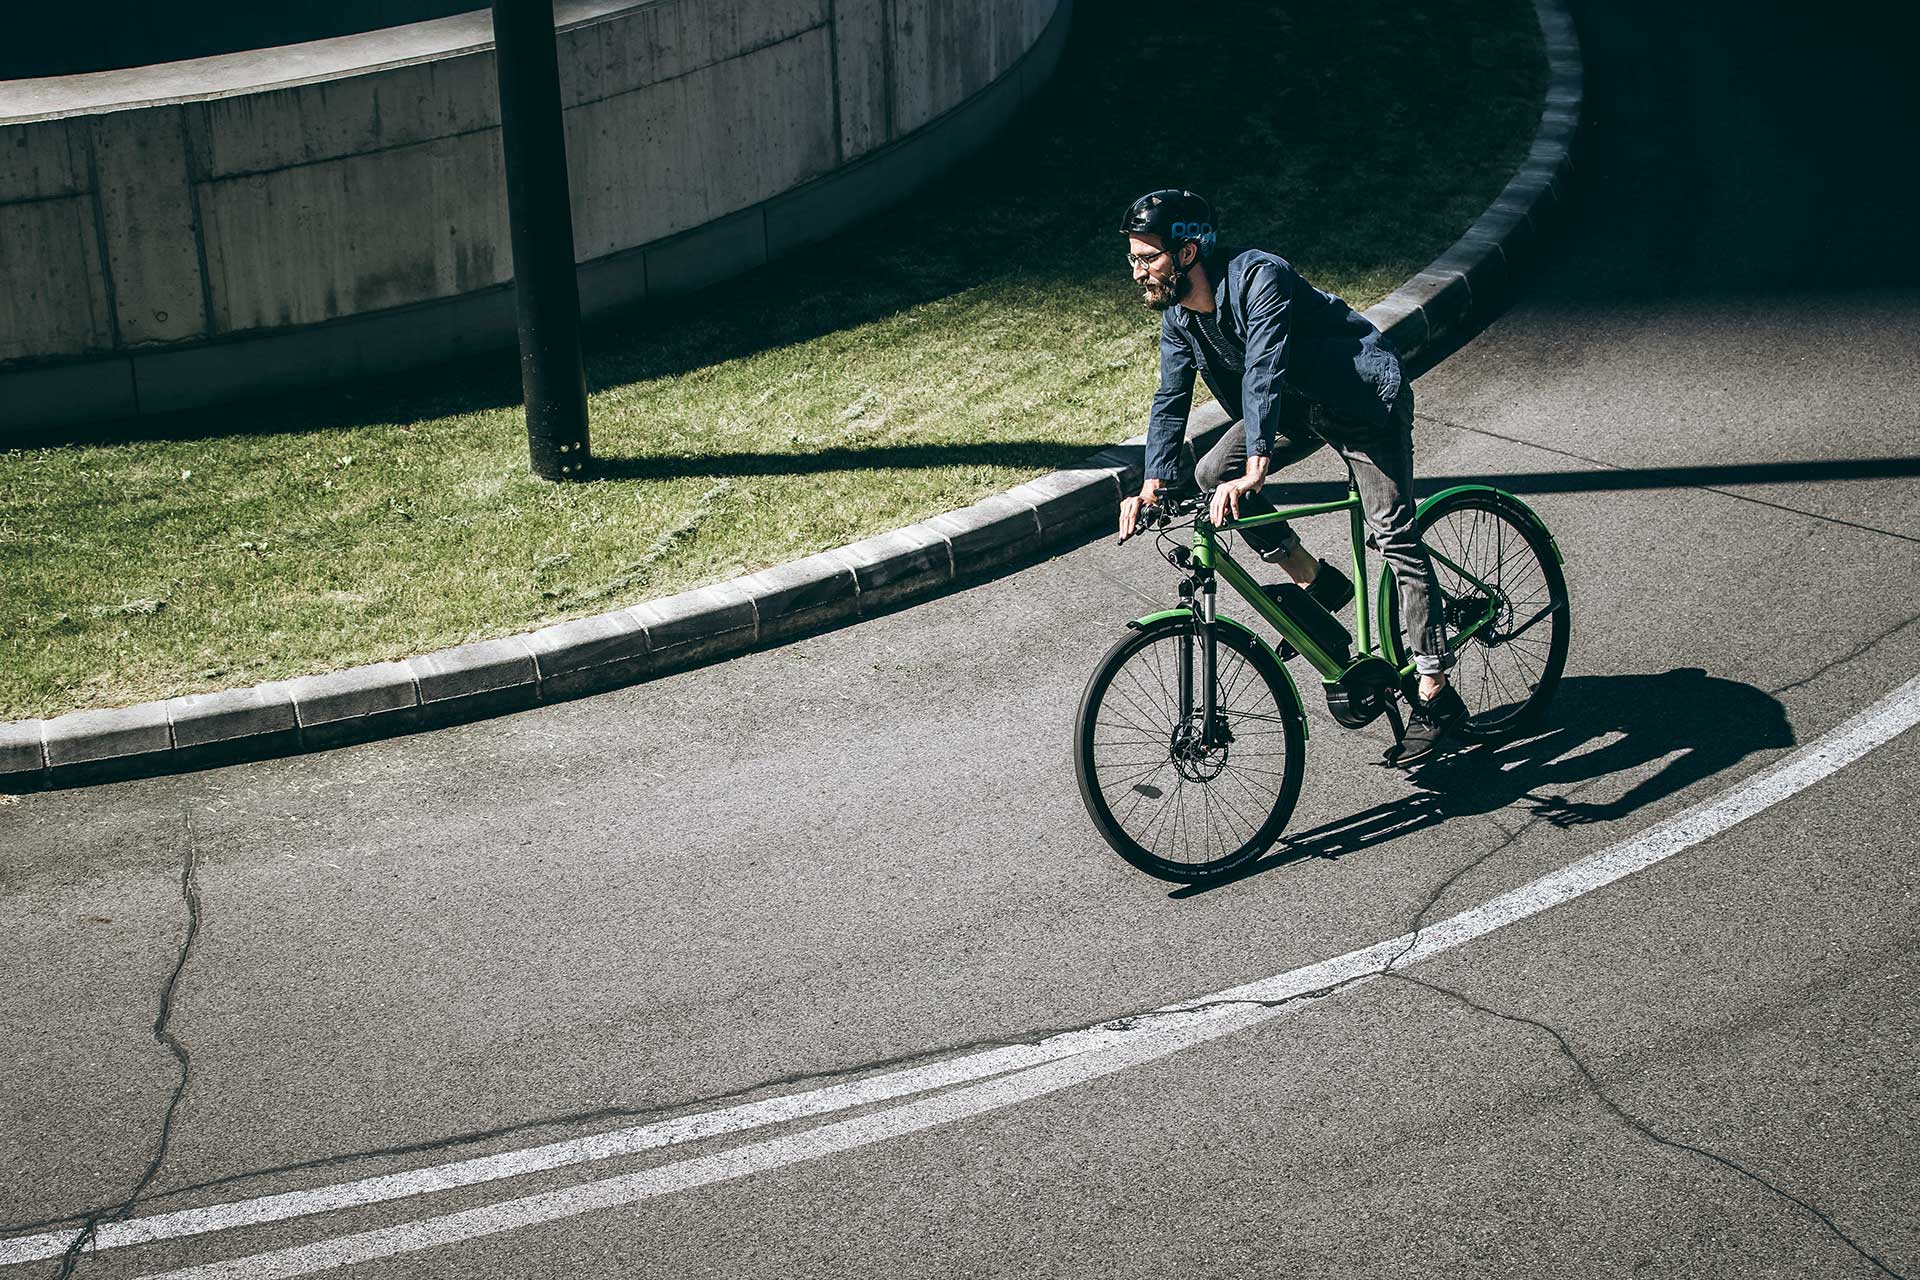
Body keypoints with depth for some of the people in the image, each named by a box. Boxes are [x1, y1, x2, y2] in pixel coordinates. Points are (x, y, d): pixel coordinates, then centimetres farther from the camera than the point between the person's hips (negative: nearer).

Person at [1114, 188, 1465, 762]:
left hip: (1366, 398, -8)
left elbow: (1264, 376, -40)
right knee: (1212, 474, -11)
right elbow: (1171, 400, -5)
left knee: (1392, 534, -13)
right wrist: (1153, 486, -19)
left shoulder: (1259, 278, -29)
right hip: (1299, 406, 8)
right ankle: (1318, 585, 2)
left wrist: (1254, 473, -50)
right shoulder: (1178, 316, -5)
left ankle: (1436, 696, -9)